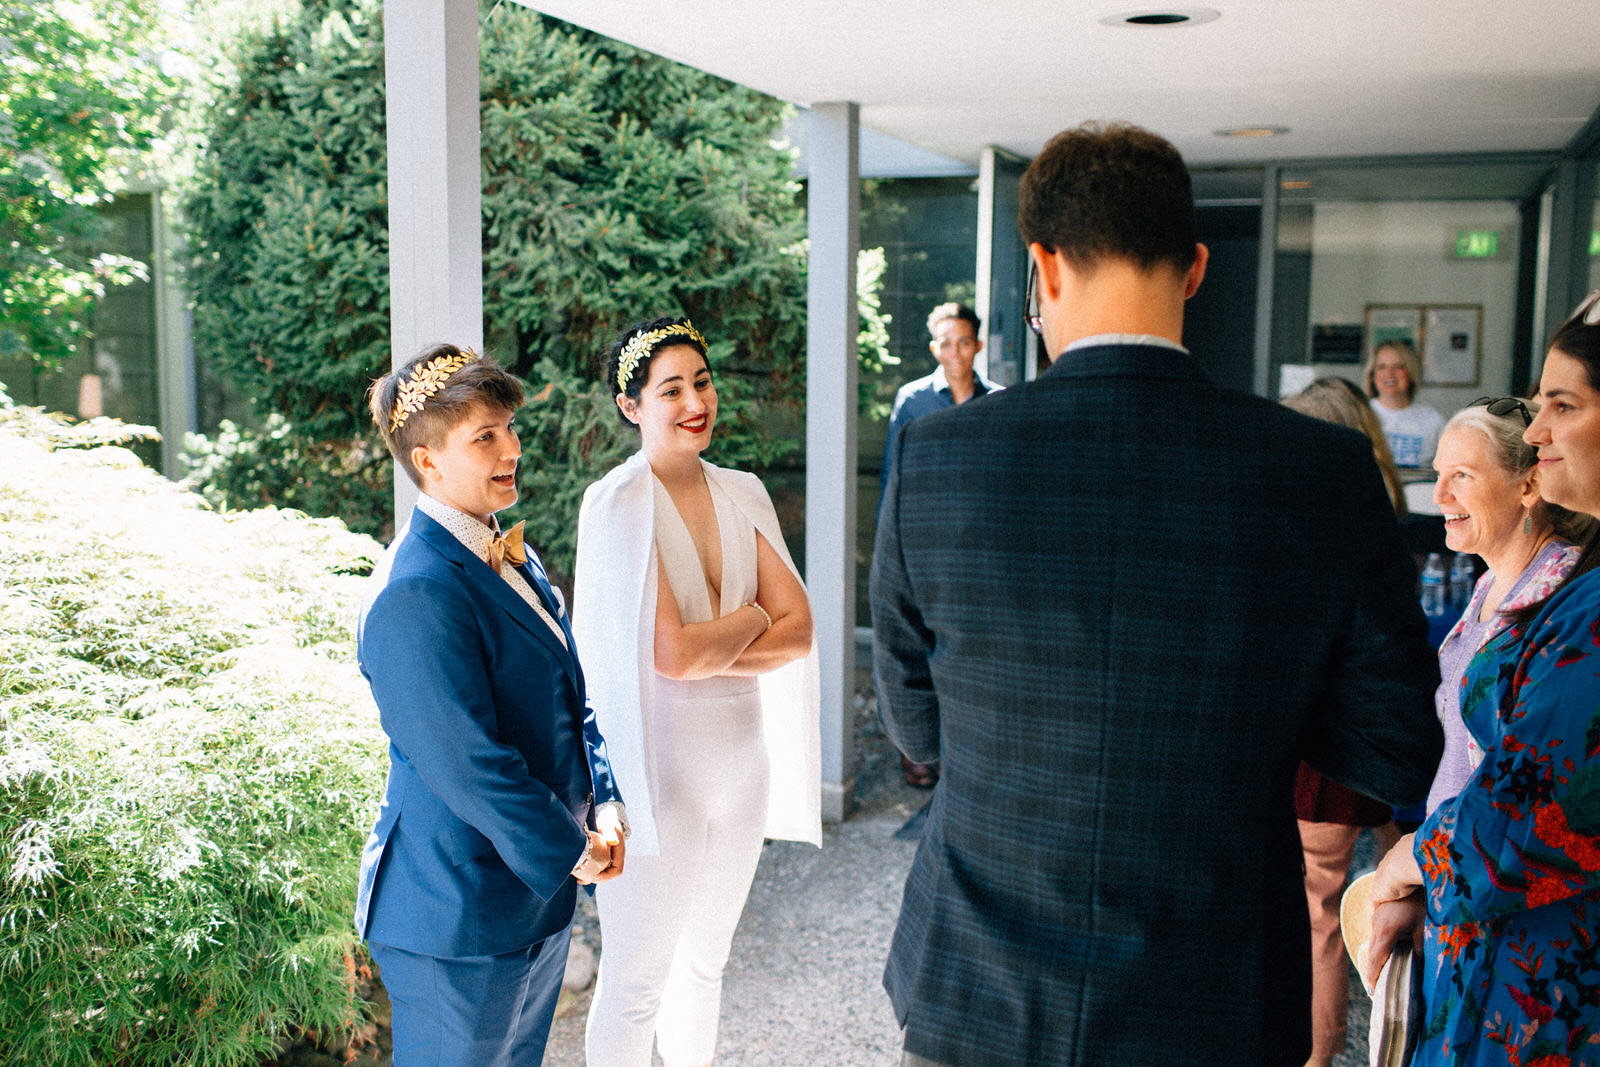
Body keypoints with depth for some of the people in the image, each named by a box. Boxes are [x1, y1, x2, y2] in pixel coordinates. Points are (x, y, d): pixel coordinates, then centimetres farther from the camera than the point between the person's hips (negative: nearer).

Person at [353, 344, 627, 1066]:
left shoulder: (513, 559, 8)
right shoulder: (416, 594, -24)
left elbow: (572, 699, 13)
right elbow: (469, 765, -26)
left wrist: (605, 806, 0)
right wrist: (571, 850, -15)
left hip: (539, 890, 9)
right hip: (459, 919, -9)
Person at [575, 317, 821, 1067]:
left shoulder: (743, 494, 4)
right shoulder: (616, 504, -15)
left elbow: (797, 631, -2)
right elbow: (669, 654, -22)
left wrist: (708, 650, -15)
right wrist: (752, 619, -6)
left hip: (742, 756, 6)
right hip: (657, 768, -6)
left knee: (706, 955, 22)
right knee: (636, 978, 7)